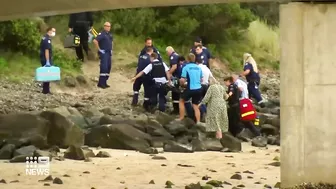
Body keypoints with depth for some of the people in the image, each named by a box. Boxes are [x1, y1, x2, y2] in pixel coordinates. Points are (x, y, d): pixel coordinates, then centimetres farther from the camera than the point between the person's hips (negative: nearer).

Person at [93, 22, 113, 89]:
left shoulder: (110, 35, 14)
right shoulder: (102, 34, -12)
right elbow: (95, 41, -25)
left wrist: (111, 49, 21)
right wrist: (99, 49, -19)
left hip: (109, 53, 8)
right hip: (103, 53, -8)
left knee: (108, 68, 8)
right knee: (104, 68, -15)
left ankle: (104, 82, 15)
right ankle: (101, 83, -14)